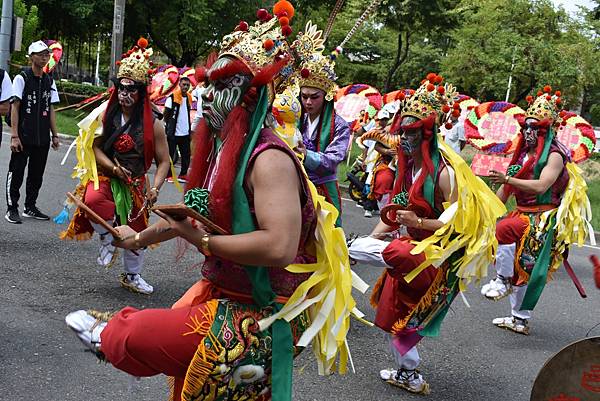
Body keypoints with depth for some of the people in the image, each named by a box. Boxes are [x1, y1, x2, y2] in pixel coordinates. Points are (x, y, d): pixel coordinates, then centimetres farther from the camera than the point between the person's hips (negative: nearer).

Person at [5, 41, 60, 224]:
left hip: (43, 138, 5)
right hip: (23, 137, -5)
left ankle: (30, 207, 23)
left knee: (37, 174, 12)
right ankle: (12, 209, 8)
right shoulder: (22, 78, -5)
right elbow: (15, 108, -8)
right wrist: (14, 136, -13)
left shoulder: (49, 81, 11)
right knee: (16, 173, 0)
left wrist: (55, 135, 10)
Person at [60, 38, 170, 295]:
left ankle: (132, 276, 36)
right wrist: (114, 168, -20)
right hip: (105, 177, 0)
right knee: (92, 200, -34)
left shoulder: (152, 125, -9)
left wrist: (155, 188, -22)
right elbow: (94, 147, -4)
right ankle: (107, 238, -3)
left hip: (136, 184, 1)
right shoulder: (106, 114, -4)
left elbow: (163, 161, -7)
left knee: (136, 229, 10)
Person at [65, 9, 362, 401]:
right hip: (221, 293, 8)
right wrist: (141, 237, 32)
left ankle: (109, 335, 25)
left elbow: (279, 247, -36)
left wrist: (204, 241, -24)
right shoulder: (224, 149, 5)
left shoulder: (269, 158, -24)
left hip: (259, 317, -8)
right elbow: (192, 215, 21)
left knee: (135, 337, -4)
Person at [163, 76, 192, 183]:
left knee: (186, 155, 6)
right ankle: (169, 175, 9)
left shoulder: (189, 97, 11)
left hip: (185, 133, 6)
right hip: (173, 133, -6)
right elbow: (166, 115, -5)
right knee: (170, 155, 2)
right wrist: (166, 129, -10)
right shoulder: (172, 97, -7)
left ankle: (183, 174, 15)